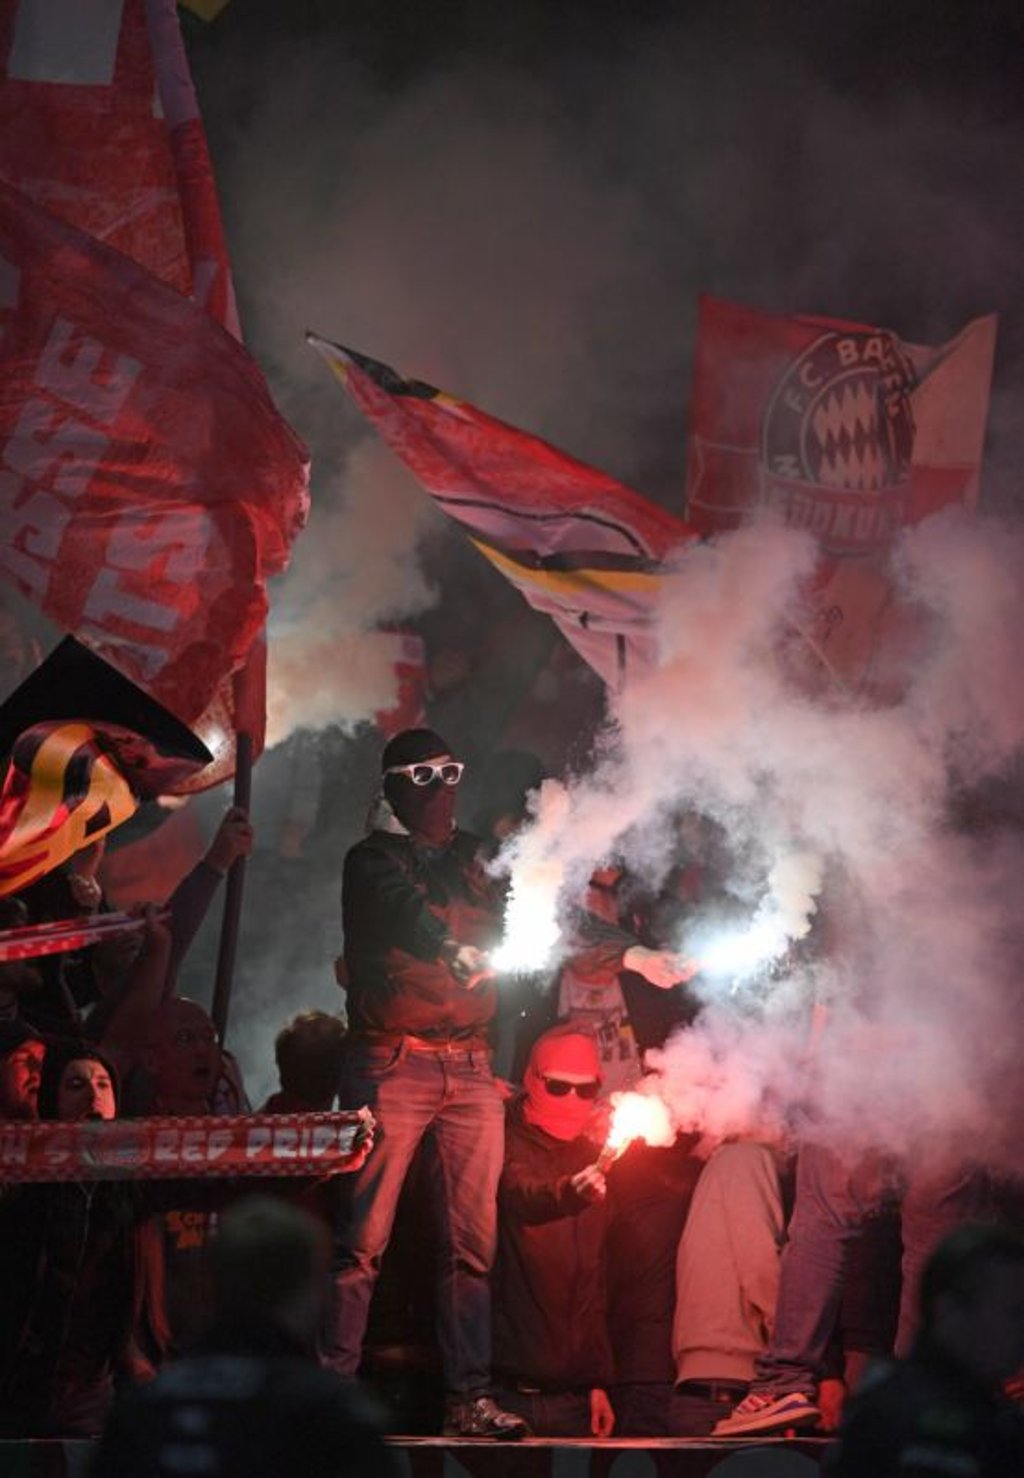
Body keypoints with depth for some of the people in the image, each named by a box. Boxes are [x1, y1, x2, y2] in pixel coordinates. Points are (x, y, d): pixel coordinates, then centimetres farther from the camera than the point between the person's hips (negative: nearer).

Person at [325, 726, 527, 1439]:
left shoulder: (475, 858, 20)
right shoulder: (372, 860, 4)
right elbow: (408, 914, -17)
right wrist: (456, 948, -37)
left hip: (471, 1067, 5)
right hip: (393, 1062, -5)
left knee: (474, 1238, 1)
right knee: (364, 1235, -9)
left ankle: (470, 1397, 3)